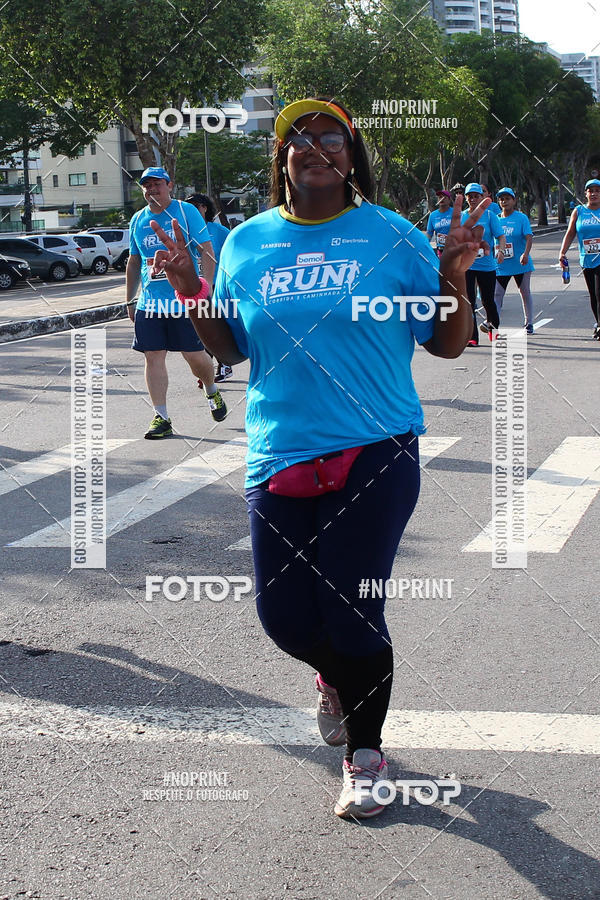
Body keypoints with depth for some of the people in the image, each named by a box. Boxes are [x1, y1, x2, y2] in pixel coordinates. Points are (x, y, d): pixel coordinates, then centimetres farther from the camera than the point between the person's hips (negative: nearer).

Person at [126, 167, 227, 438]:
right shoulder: (137, 220, 12)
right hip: (149, 302, 4)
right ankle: (161, 418, 5)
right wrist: (130, 300, 18)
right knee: (153, 357, -1)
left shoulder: (186, 211, -1)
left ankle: (212, 392, 31)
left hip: (184, 300, -4)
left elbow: (206, 250, -3)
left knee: (193, 354, -1)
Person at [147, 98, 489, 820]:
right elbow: (229, 348, 15)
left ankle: (364, 754, 23)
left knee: (353, 612, -3)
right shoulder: (247, 243, 8)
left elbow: (447, 345, 3)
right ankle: (335, 676, 43)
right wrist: (188, 291, 1)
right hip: (279, 458, 3)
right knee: (283, 615, 5)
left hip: (375, 455, -3)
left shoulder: (390, 237, 0)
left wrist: (453, 277, -13)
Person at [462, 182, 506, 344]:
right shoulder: (461, 217, 7)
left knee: (488, 300, 10)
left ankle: (493, 325, 40)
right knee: (468, 301, -8)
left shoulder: (489, 216, 0)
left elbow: (501, 236, -6)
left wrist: (501, 250, -25)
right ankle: (472, 337, -6)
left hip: (487, 265, -1)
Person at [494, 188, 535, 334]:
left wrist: (525, 253, -31)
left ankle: (529, 323, 18)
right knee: (497, 294, -8)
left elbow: (529, 237, -15)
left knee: (525, 293, 8)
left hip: (521, 263, -2)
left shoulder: (521, 218, -5)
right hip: (501, 265, 2)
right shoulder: (496, 219, 6)